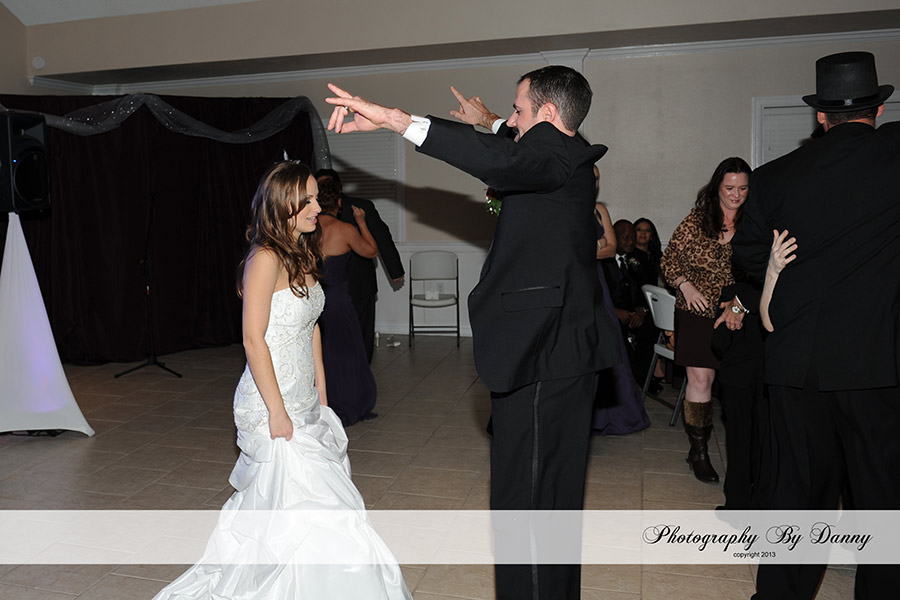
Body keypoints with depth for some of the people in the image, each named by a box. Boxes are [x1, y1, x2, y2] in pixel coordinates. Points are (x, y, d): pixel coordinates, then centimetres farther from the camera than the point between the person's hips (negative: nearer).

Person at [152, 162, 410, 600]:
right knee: (312, 503, -3)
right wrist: (278, 411, -18)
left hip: (304, 403, 9)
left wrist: (321, 394, 14)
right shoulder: (266, 259, -16)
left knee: (270, 504, 18)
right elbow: (254, 340, -19)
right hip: (274, 405, -9)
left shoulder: (303, 256, 11)